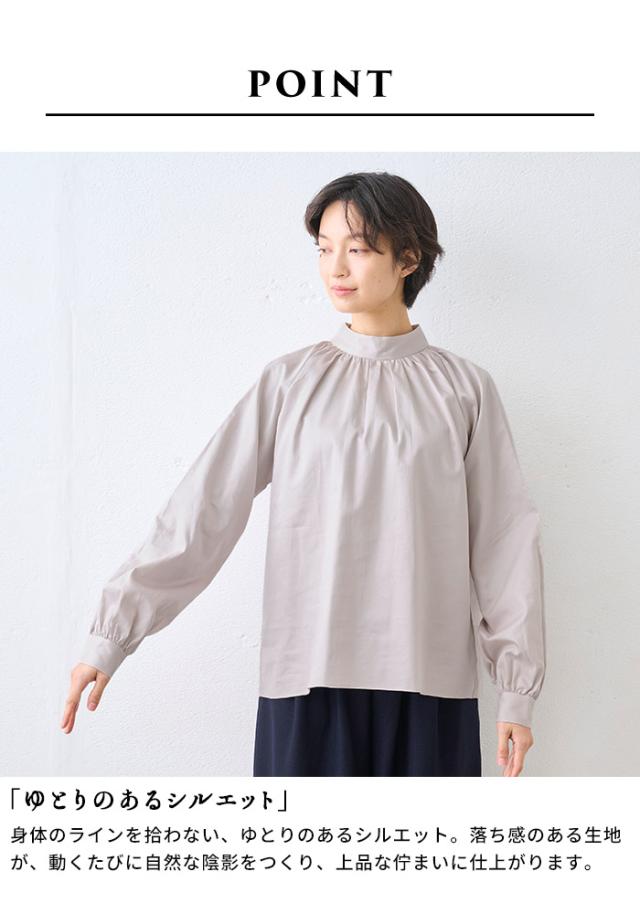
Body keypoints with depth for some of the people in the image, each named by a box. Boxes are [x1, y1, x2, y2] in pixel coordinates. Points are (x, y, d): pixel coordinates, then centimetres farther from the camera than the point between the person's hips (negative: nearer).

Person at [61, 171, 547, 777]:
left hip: (427, 679, 0)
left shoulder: (463, 387, 4)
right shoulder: (289, 381, 4)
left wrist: (516, 687, 2)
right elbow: (202, 512, 1)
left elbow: (505, 538, 4)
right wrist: (110, 635, -3)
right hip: (308, 674, 0)